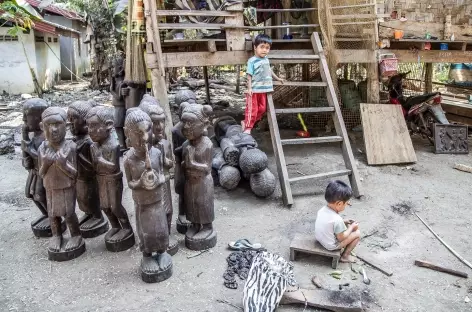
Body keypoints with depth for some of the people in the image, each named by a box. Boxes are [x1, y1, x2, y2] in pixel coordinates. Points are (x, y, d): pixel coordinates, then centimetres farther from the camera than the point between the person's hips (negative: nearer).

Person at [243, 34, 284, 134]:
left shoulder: (266, 59, 9)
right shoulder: (252, 61, -12)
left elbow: (269, 71, 25)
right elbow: (249, 75, -13)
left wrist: (277, 78, 33)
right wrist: (249, 88, -20)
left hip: (264, 89, 7)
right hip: (254, 90, -7)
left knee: (262, 109, 13)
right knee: (252, 109, -3)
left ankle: (247, 122, 25)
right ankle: (248, 127, 8)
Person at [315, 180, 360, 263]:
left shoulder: (322, 210, -10)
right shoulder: (337, 219, -33)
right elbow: (341, 238, -21)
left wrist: (344, 222, 6)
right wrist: (352, 227, -9)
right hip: (331, 245, -8)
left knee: (346, 226, 22)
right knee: (357, 233, 1)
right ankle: (345, 256, 12)